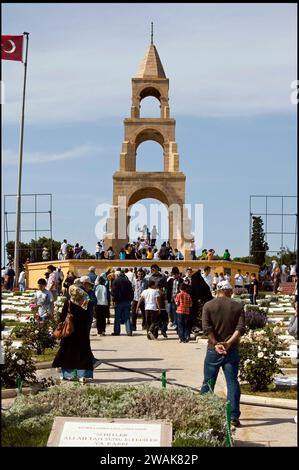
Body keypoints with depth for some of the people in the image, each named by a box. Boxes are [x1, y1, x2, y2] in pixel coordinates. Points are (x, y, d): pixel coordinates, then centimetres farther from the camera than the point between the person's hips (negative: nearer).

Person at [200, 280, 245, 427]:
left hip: (213, 349, 0)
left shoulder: (208, 305, 0)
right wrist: (229, 343, -14)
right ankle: (234, 416, -1)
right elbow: (240, 328, -9)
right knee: (232, 382, 3)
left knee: (208, 382, 10)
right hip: (232, 350, 0)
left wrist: (216, 344, -11)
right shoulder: (237, 306, 3)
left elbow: (207, 328, -10)